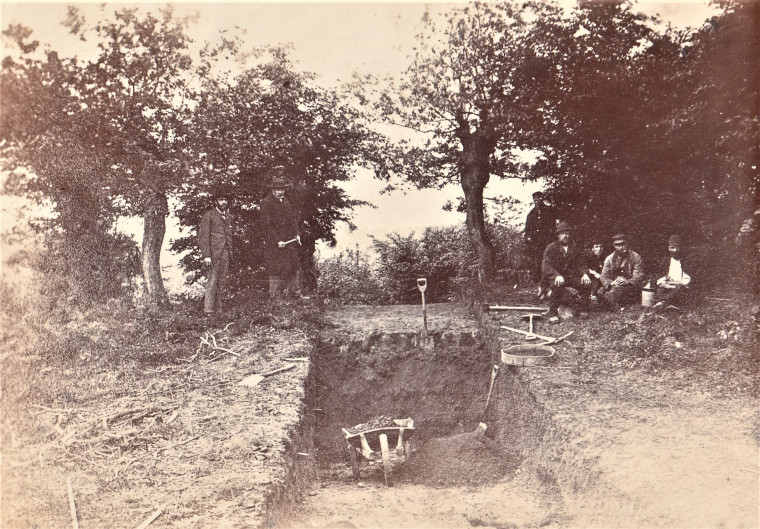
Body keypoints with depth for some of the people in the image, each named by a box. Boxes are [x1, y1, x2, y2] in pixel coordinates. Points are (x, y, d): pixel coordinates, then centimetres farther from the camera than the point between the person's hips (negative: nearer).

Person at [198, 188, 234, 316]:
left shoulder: (230, 217, 17)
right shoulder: (208, 216, -1)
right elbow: (203, 237, -6)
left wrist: (231, 255, 11)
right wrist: (206, 255, -14)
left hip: (226, 254, 6)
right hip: (213, 254, -5)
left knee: (222, 283, 4)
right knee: (212, 281, -9)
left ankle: (219, 308, 9)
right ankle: (208, 310, -8)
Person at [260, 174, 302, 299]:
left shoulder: (286, 201, 13)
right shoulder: (266, 203, -9)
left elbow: (294, 218, 21)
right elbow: (267, 225, -13)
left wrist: (296, 234, 7)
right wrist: (277, 241, -17)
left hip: (290, 240, 7)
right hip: (274, 243, -7)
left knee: (295, 266, 8)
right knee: (277, 270, -3)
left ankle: (295, 291, 18)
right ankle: (276, 295, 6)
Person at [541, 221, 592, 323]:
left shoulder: (575, 249, 13)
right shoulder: (551, 248, -2)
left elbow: (582, 264, 6)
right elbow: (546, 266, -15)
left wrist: (585, 274, -18)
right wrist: (557, 275, -34)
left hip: (570, 277, 4)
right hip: (554, 277, -4)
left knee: (587, 283, -20)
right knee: (557, 284, -38)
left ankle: (582, 309, -5)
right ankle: (552, 313, -29)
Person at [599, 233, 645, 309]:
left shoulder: (636, 257, 3)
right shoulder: (609, 259, 10)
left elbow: (639, 276, -5)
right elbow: (603, 277, 2)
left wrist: (627, 281, -27)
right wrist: (611, 283, -22)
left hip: (630, 286, -4)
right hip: (613, 285, 4)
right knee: (601, 292, -27)